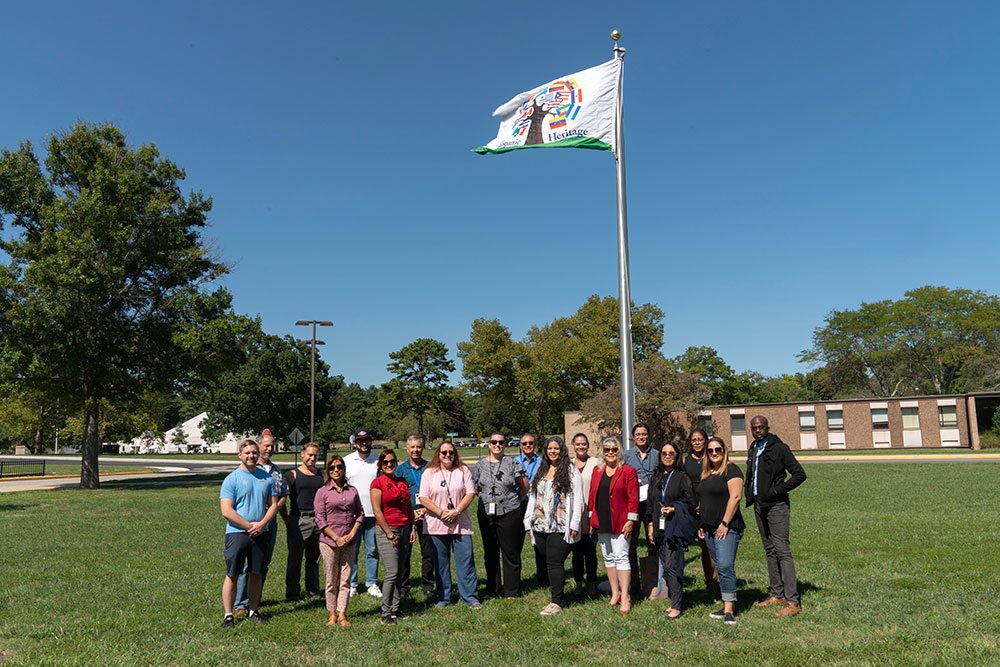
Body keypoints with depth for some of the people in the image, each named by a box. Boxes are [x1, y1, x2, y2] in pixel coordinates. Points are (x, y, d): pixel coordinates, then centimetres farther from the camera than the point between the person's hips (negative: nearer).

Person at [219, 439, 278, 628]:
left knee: (256, 573, 11)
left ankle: (252, 611, 22)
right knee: (232, 575, 0)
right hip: (237, 533, -4)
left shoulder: (266, 478, 9)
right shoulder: (231, 479, -5)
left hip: (260, 533, 4)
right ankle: (228, 614, 10)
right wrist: (249, 525, -12)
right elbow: (226, 511, -11)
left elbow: (273, 505, 9)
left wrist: (261, 524, -7)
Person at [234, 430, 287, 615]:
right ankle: (241, 604, -2)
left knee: (264, 563, 11)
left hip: (271, 522, 5)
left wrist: (277, 506, 1)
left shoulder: (277, 471, 15)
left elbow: (283, 494, 20)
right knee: (246, 563, -7)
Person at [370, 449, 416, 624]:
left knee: (400, 573, 8)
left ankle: (396, 610, 18)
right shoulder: (378, 483, -6)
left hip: (404, 529, 6)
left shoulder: (403, 482, 12)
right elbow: (377, 511, -10)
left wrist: (412, 528, 9)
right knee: (392, 573, -10)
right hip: (386, 530, -6)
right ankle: (386, 614, 0)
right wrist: (389, 534, -12)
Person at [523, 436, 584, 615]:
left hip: (560, 527, -6)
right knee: (549, 563, 8)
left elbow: (578, 499, -5)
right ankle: (559, 598, 19)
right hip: (541, 527, 6)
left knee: (554, 563, -9)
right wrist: (528, 522, 14)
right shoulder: (541, 471, 17)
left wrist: (574, 524, -11)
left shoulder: (571, 470, 0)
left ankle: (556, 602, -1)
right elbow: (533, 496, 19)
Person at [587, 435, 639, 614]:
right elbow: (592, 496, 15)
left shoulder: (628, 472, -4)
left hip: (619, 524, -6)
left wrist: (631, 520, -12)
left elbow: (633, 498, -7)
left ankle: (625, 597, -2)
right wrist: (591, 519, 11)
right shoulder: (597, 472, 12)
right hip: (601, 524, 6)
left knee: (621, 557, -7)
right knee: (608, 558, 11)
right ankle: (615, 594, 20)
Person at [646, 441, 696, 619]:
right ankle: (676, 601, 19)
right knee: (666, 566, 8)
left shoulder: (681, 477, -2)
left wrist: (675, 509, -17)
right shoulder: (655, 478, 14)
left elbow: (691, 503, -2)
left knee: (671, 566, -11)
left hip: (675, 527, -6)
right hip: (659, 528, 6)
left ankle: (677, 607, -5)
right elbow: (650, 503, 18)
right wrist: (650, 524, 11)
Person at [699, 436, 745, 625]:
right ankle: (728, 606, 17)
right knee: (720, 568, 10)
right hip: (709, 528, 8)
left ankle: (729, 610, -10)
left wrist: (725, 523, -18)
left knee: (725, 566, -13)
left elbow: (735, 497, -15)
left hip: (727, 528, -8)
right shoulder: (707, 474, 18)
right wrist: (701, 524, 17)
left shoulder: (731, 470, -7)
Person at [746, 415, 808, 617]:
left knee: (782, 551, -10)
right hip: (759, 506, 8)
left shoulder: (779, 449, -10)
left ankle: (793, 602, -9)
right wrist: (750, 496, 12)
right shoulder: (753, 451, 14)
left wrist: (778, 490, -15)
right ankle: (777, 594, 21)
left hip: (777, 505, -8)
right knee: (770, 551, 12)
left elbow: (800, 474, -12)